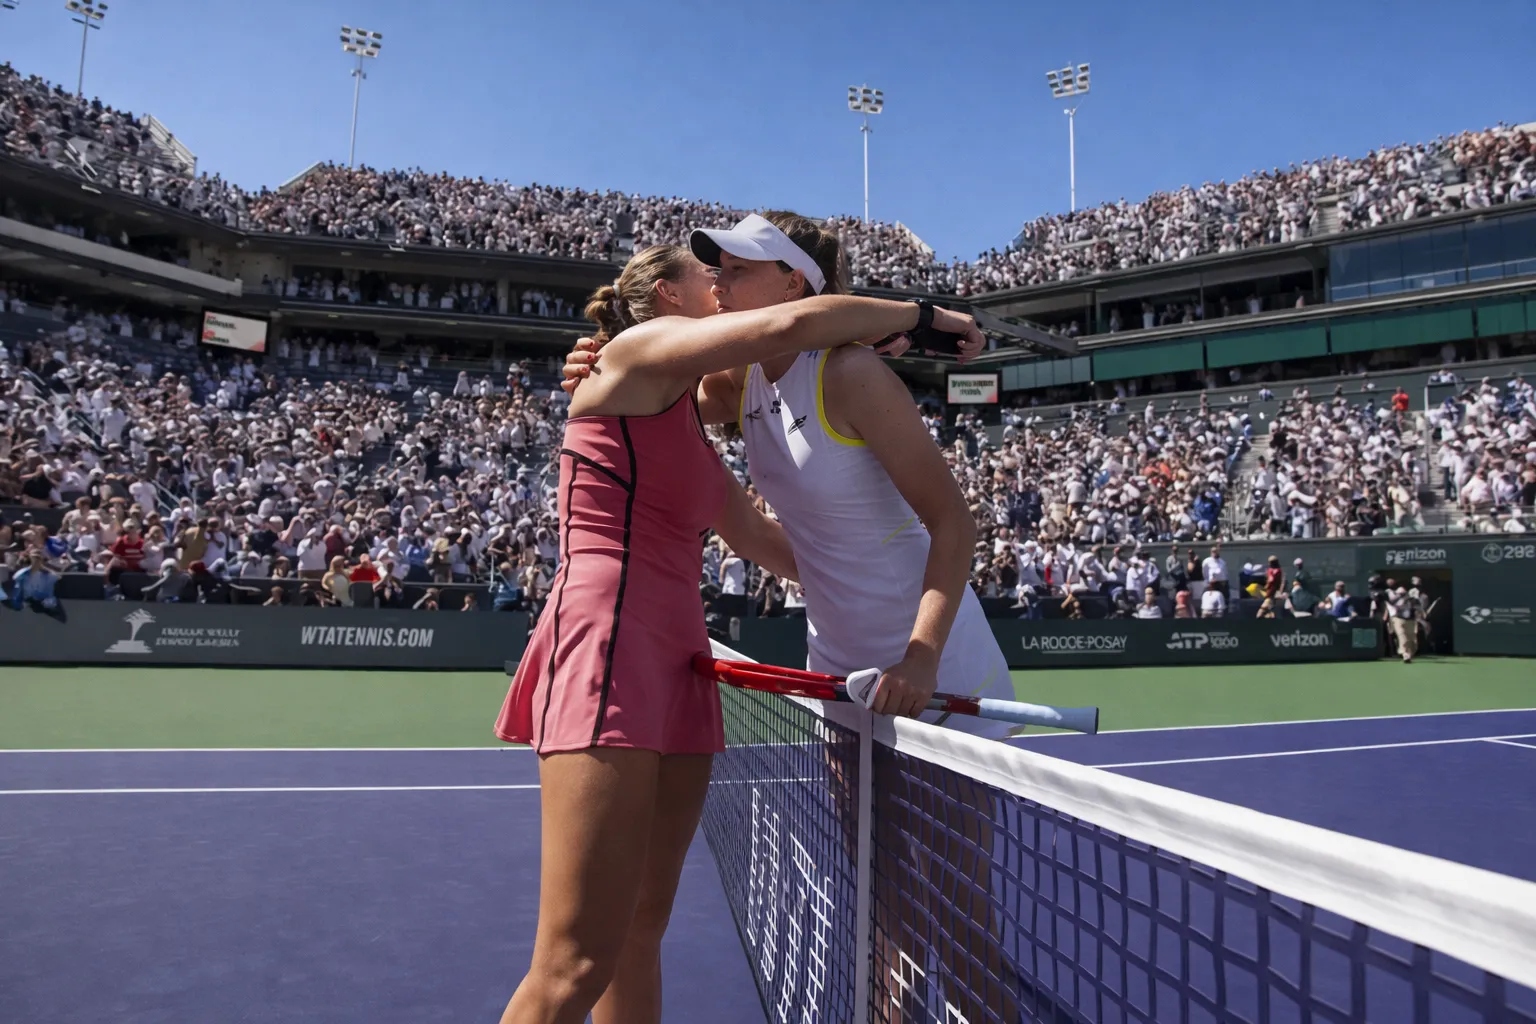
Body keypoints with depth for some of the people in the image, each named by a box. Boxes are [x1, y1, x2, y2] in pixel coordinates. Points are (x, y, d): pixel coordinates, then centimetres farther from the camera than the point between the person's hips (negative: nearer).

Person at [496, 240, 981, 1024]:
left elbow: (757, 535, 29)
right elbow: (792, 322, -14)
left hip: (677, 665, 9)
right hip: (607, 649, -9)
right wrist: (923, 312, 1)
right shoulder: (638, 348, -1)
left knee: (640, 937, 12)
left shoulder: (689, 423, 24)